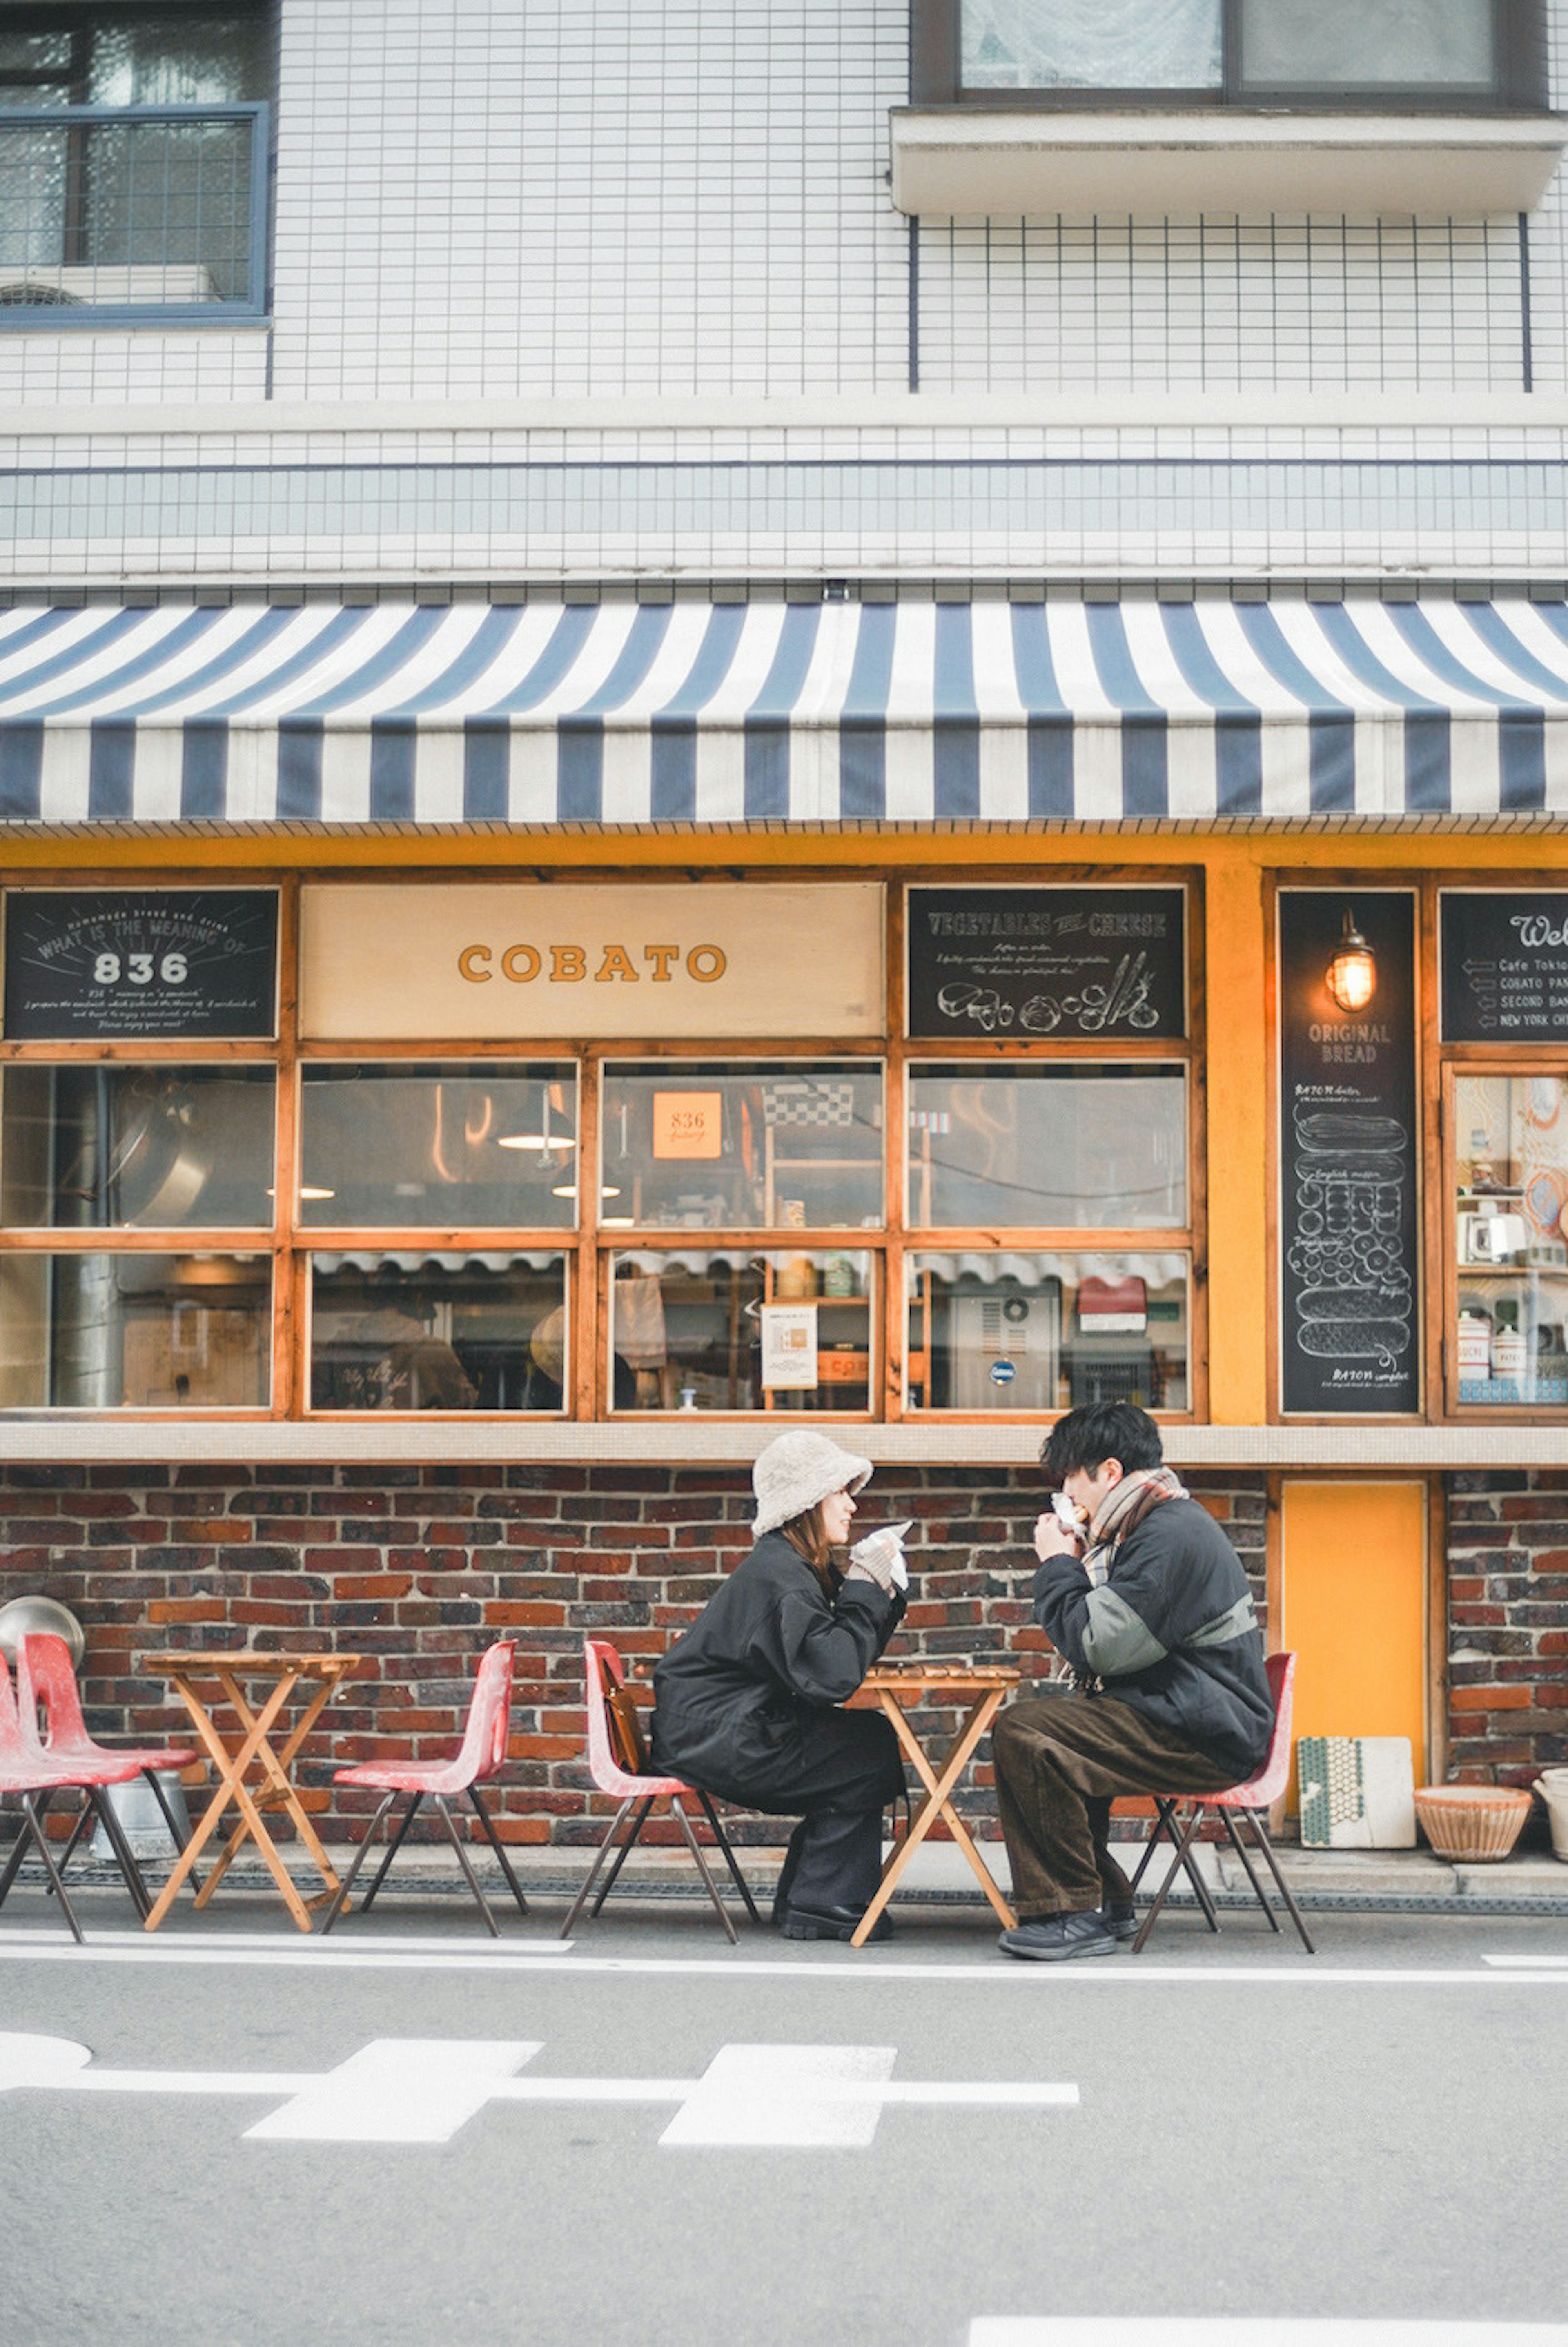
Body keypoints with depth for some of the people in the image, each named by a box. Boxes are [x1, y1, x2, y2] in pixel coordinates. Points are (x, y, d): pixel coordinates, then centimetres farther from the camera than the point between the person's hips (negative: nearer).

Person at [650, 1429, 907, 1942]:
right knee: (871, 1752, -9)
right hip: (713, 1739, -10)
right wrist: (864, 1593, -16)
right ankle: (816, 1905, 1)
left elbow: (855, 1651, 17)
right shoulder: (778, 1574, -19)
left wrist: (883, 1591, 3)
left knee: (870, 1739, 6)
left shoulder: (802, 1567, 13)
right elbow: (832, 1676, -27)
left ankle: (803, 1897, 11)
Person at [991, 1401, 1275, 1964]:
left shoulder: (1171, 1535, -17)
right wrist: (1077, 1565, 8)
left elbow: (1100, 1647, -22)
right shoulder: (1157, 1523, 18)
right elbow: (1108, 1642, 21)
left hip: (1208, 1741, -11)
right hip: (1178, 1720, 11)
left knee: (1023, 1733, -22)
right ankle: (1107, 1902, 16)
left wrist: (1059, 1567, -8)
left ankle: (1077, 1915, -14)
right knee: (1035, 1716, 19)